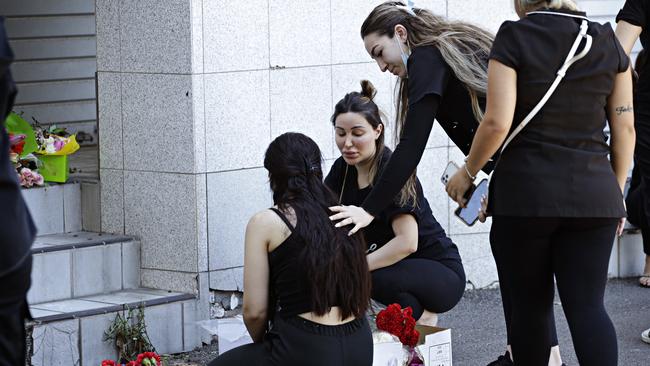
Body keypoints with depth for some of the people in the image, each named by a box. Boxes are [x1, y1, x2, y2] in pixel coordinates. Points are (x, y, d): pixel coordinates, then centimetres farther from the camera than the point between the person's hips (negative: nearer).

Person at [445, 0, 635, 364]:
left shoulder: (515, 38, -3)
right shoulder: (608, 42, 8)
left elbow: (497, 123, -11)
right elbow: (625, 128, 8)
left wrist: (467, 173, 4)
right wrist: (617, 192, 18)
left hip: (526, 193, -2)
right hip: (594, 194, 3)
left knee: (531, 306, 9)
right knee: (588, 306, 0)